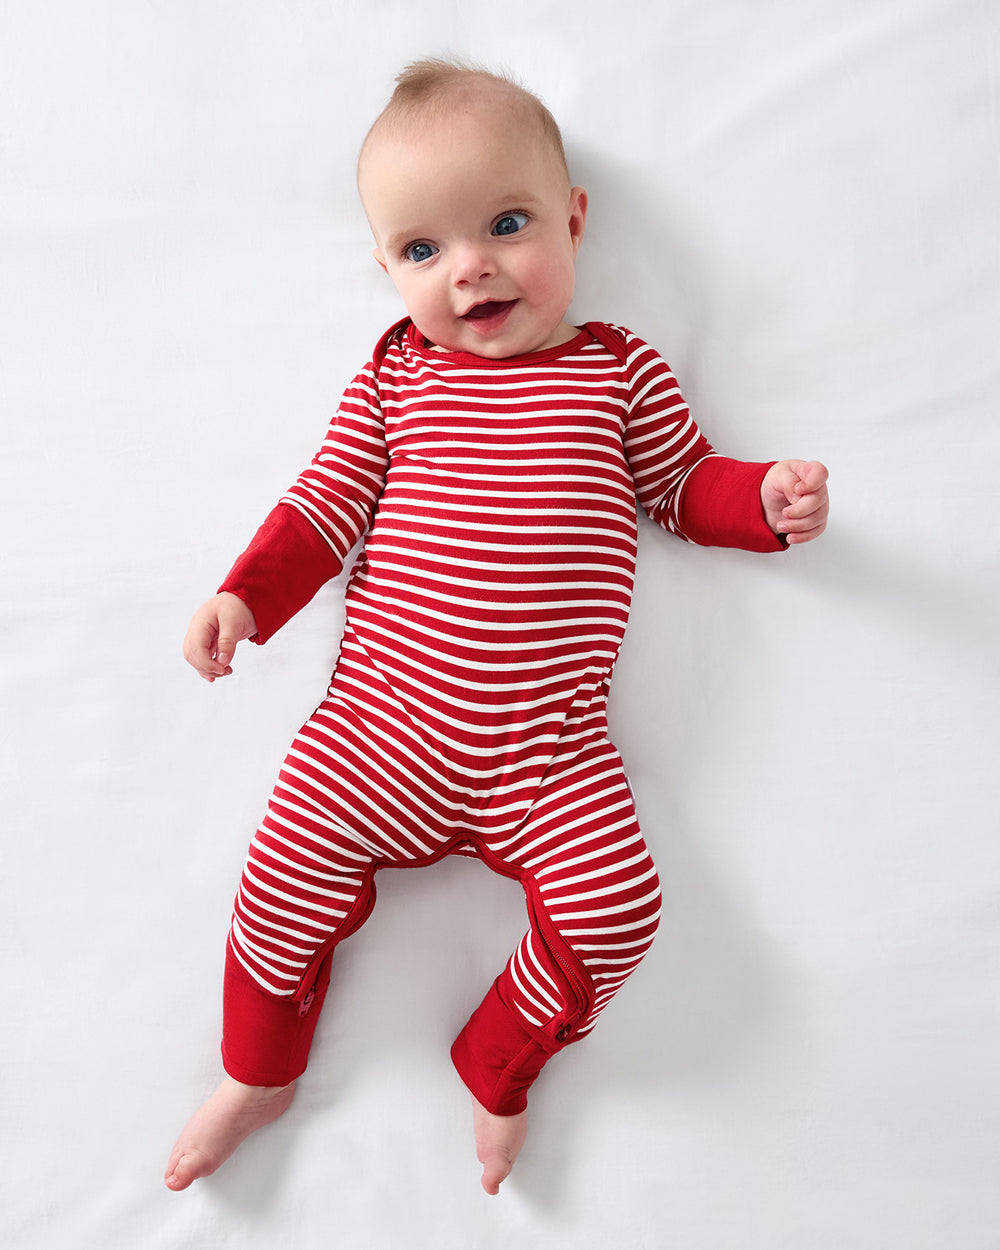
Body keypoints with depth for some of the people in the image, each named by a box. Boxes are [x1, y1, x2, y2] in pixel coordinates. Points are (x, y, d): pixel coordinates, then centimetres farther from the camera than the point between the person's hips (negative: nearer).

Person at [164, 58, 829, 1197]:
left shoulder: (617, 369, 8)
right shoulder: (396, 373, 9)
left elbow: (685, 486, 15)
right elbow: (328, 501, 10)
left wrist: (767, 499, -4)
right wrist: (245, 595, -1)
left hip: (549, 744, 0)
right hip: (384, 718, 1)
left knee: (614, 907, -12)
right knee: (288, 878, -5)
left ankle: (495, 1072, 18)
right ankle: (257, 1076, 26)